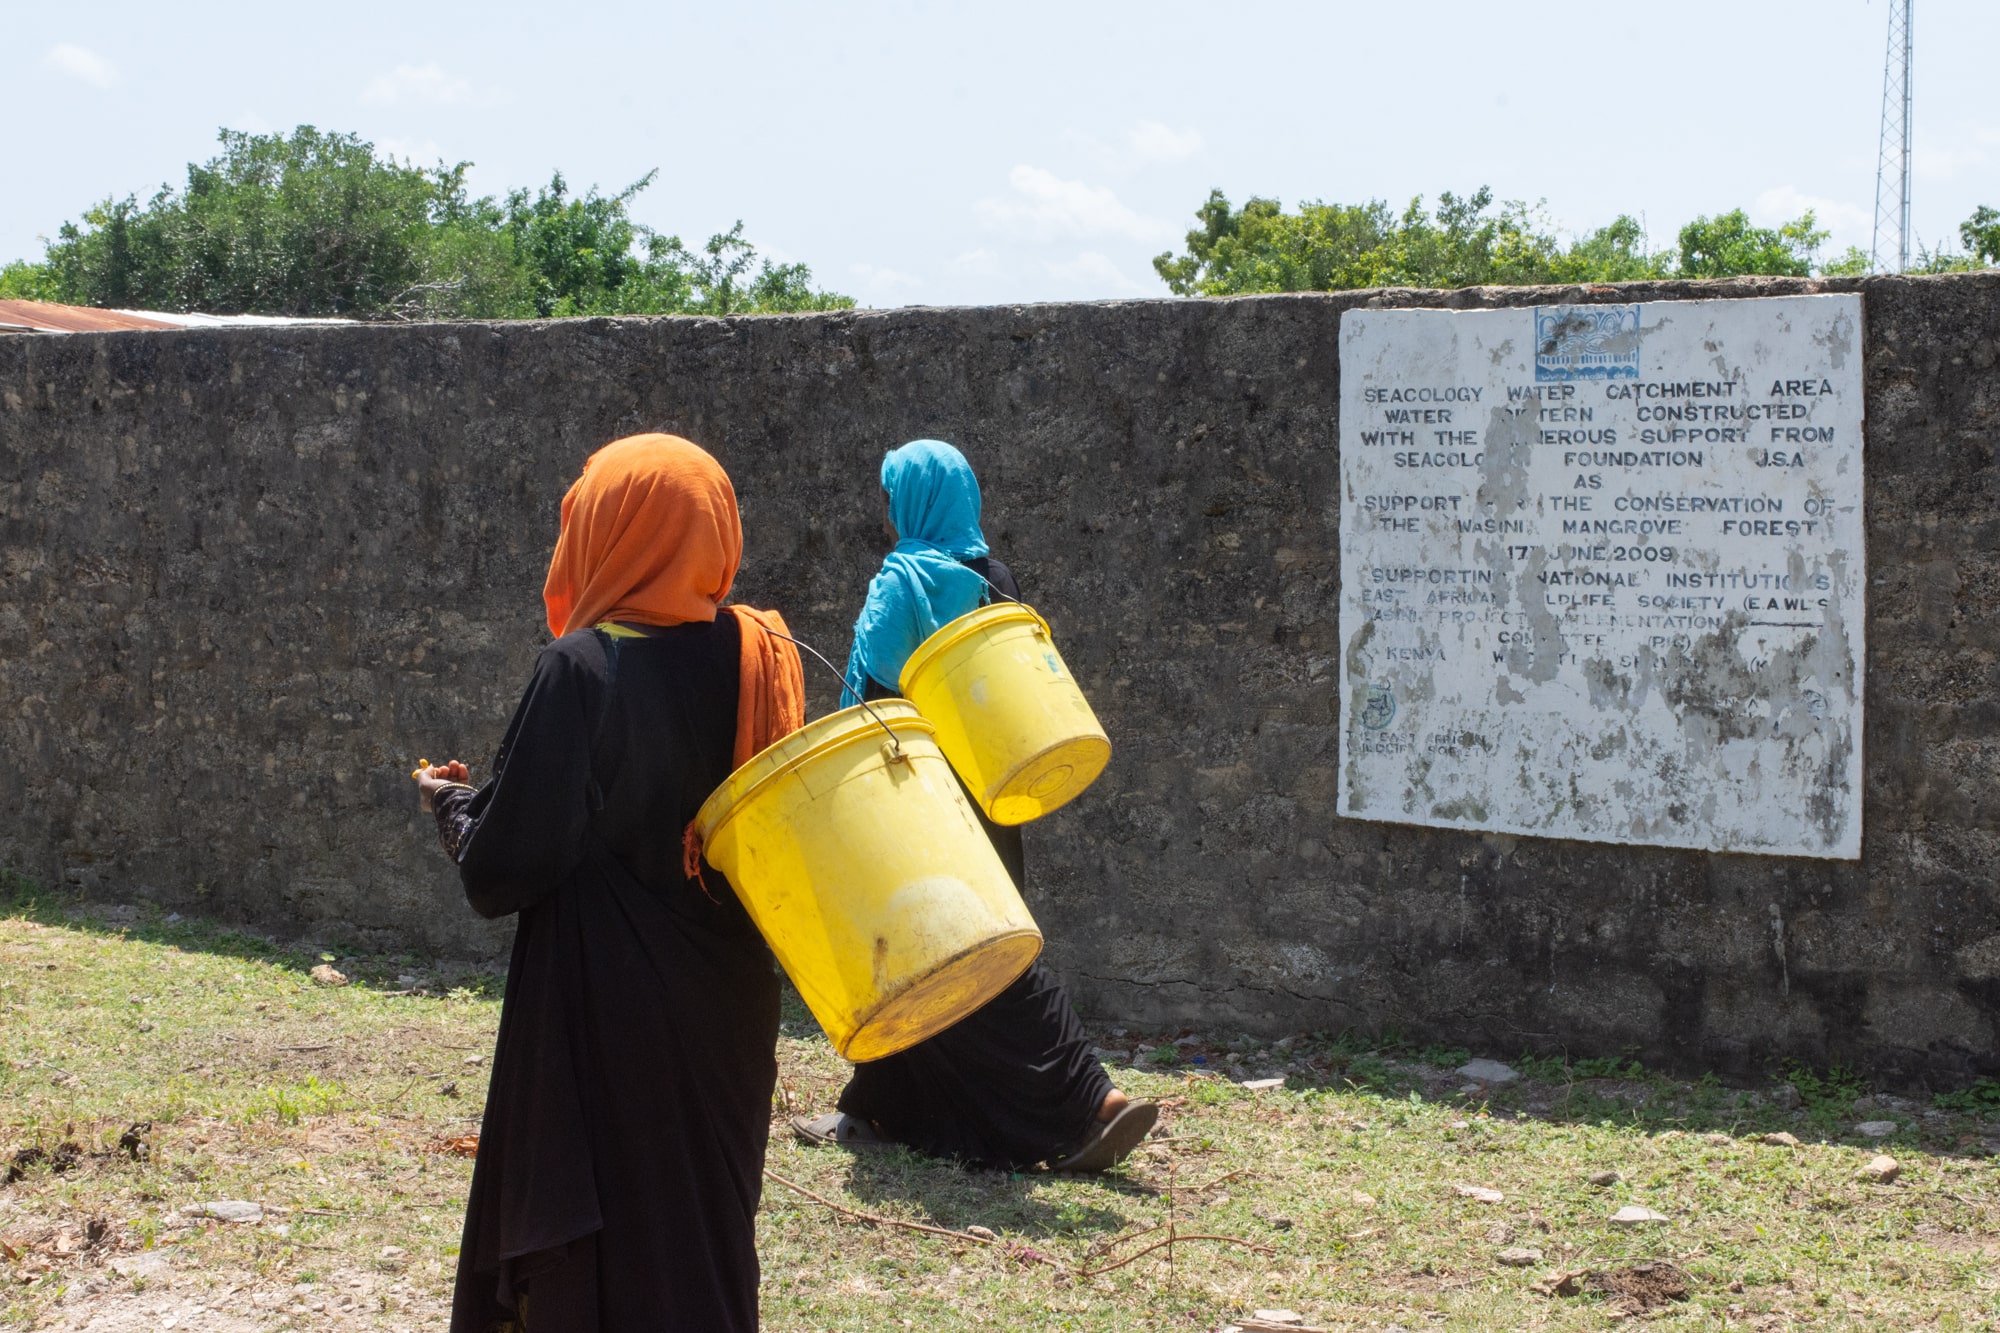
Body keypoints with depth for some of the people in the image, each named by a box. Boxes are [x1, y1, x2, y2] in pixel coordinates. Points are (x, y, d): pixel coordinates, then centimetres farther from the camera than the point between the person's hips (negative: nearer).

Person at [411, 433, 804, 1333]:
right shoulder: (758, 656, -1)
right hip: (728, 1017, 6)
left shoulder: (582, 669, -18)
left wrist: (451, 803, 3)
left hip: (606, 1031, -6)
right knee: (706, 1248, 19)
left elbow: (501, 876, -17)